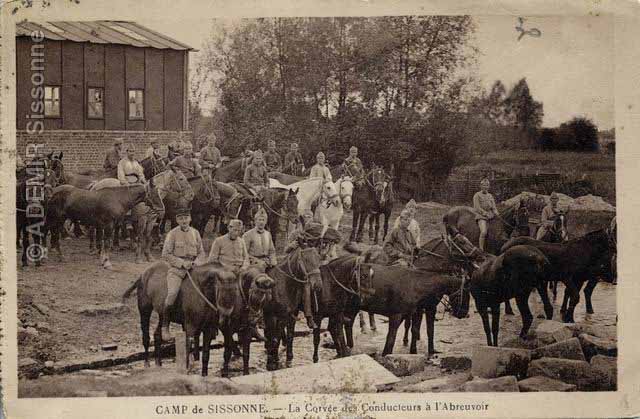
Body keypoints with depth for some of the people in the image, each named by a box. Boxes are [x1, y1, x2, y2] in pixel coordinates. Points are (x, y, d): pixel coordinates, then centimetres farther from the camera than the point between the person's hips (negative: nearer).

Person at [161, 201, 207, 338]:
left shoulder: (195, 233, 10)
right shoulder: (172, 234, -1)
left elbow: (202, 253, 14)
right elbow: (166, 254, -5)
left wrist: (196, 263, -7)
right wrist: (182, 263, -13)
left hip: (193, 268, 4)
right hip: (176, 269, -4)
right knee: (172, 294, -24)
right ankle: (165, 326, -12)